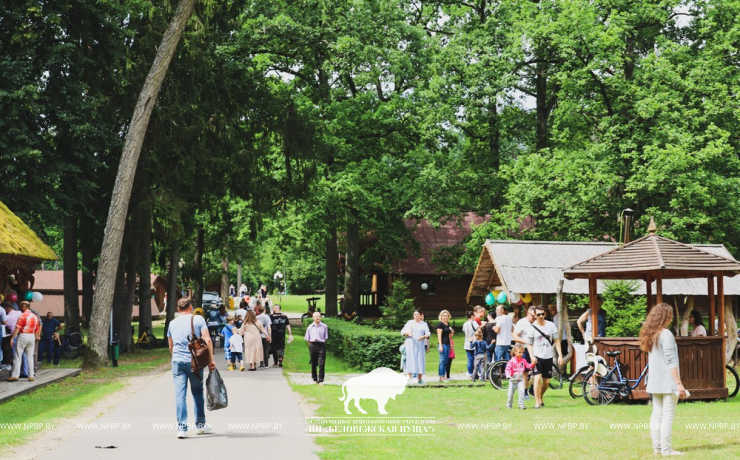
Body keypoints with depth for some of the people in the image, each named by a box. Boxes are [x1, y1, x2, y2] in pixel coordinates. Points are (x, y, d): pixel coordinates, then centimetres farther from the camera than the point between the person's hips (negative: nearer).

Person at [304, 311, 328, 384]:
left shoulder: (324, 326, 5)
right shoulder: (310, 327, 8)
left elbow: (326, 337, 10)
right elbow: (307, 338, 12)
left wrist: (322, 342, 0)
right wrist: (310, 344, 4)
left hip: (321, 345, -2)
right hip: (312, 345, 2)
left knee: (321, 364, -7)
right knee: (313, 363, 8)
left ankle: (321, 380, -5)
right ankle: (315, 379, 20)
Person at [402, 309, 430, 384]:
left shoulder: (424, 324, 11)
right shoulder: (409, 322, 10)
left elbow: (428, 334, 0)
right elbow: (402, 332, 5)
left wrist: (423, 337, -22)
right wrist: (408, 333, -17)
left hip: (420, 345, 1)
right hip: (410, 344, -1)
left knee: (420, 360, -2)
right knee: (411, 360, -10)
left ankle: (420, 379, 1)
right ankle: (410, 377, -15)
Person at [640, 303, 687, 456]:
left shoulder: (650, 334, 12)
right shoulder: (666, 334, -13)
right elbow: (671, 361, -17)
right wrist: (679, 383, -16)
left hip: (655, 382, 8)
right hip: (668, 382, -8)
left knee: (656, 414, 9)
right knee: (668, 415, -5)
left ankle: (657, 447, 11)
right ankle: (666, 449, -5)